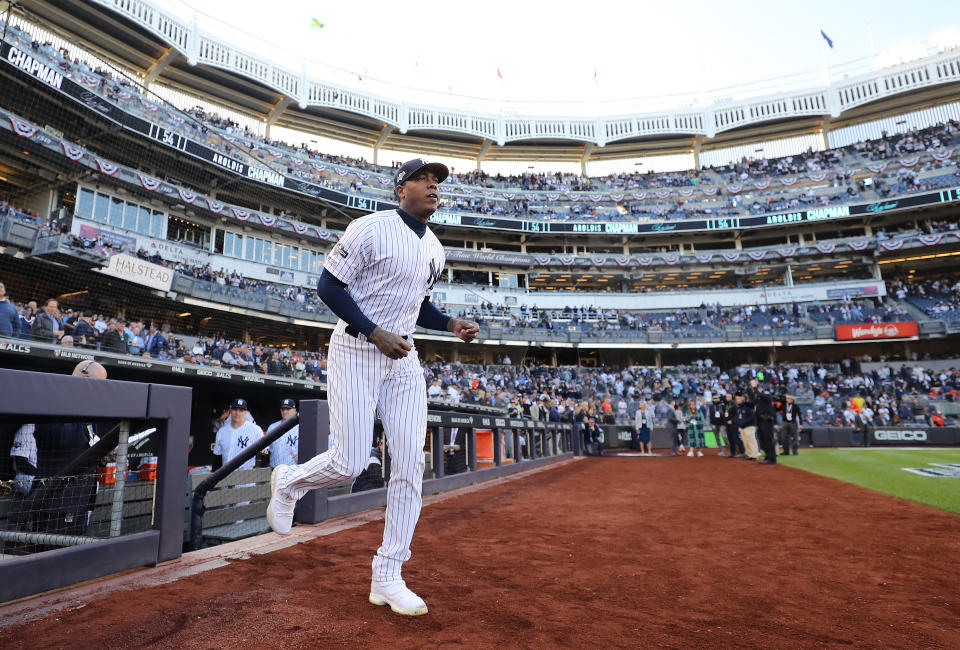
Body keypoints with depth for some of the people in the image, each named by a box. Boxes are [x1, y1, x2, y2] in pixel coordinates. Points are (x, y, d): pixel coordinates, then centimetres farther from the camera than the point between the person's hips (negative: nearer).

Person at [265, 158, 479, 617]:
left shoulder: (435, 249, 13)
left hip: (404, 359, 7)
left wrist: (452, 324, 4)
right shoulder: (371, 229, -10)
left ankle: (387, 578, 13)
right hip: (356, 353, -6)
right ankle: (288, 481, 29)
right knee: (350, 463, -7)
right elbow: (329, 287, -11)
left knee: (410, 462, 0)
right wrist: (375, 333, -20)